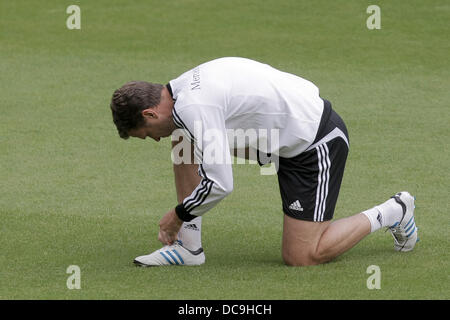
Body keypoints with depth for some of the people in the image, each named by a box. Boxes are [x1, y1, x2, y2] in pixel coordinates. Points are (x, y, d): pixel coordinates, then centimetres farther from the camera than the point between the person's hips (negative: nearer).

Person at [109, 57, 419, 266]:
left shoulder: (192, 107, -25)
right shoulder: (187, 84, 4)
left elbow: (219, 184, -26)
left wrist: (178, 215, -8)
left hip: (318, 143, -10)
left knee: (300, 257, -6)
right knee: (184, 142, 5)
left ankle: (393, 212, 9)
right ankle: (188, 247, 8)